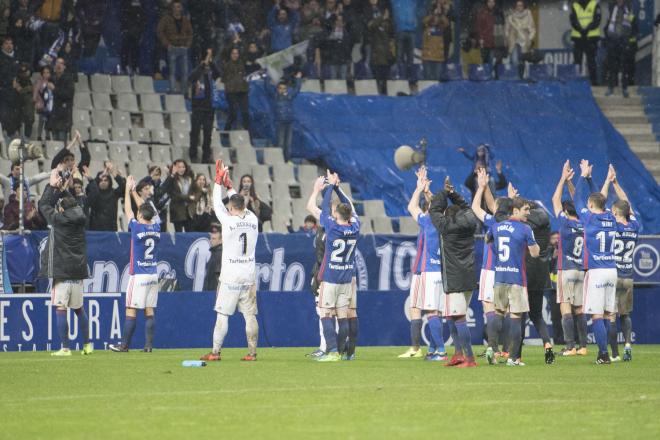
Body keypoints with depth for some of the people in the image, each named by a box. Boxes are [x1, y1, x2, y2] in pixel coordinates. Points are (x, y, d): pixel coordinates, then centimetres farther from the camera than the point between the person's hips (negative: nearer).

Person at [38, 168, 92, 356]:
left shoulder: (58, 219, -10)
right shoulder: (80, 219, 4)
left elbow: (43, 205, 3)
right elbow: (71, 205, 25)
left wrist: (52, 185, 12)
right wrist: (62, 189, 29)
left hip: (62, 272, -6)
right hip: (78, 271, 6)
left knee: (60, 309, -5)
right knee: (79, 309, 16)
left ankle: (65, 348, -9)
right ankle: (87, 345, 19)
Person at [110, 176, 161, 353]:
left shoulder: (137, 227, -11)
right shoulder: (156, 228, 4)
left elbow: (128, 210, 3)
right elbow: (146, 209, 18)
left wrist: (128, 190, 15)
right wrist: (134, 192, 26)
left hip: (138, 276, -6)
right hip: (153, 275, 6)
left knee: (131, 310, -2)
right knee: (150, 311, 5)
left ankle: (124, 345, 0)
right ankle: (148, 345, 2)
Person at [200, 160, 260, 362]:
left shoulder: (229, 221, -11)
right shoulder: (253, 220, 1)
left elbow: (217, 204, 3)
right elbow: (241, 204, 19)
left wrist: (219, 180, 12)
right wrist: (229, 185, 26)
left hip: (230, 277, -4)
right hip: (249, 277, 4)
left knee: (222, 315, 0)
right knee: (250, 315, 4)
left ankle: (215, 352, 0)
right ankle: (252, 352, 2)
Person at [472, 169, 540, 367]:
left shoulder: (496, 225, 6)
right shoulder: (525, 229, -7)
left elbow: (475, 208, 18)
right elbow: (535, 253, 0)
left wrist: (481, 187, 25)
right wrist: (534, 243, 20)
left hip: (499, 276, 4)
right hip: (517, 277, -4)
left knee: (498, 314, 13)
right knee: (516, 317, -2)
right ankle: (513, 357, -4)